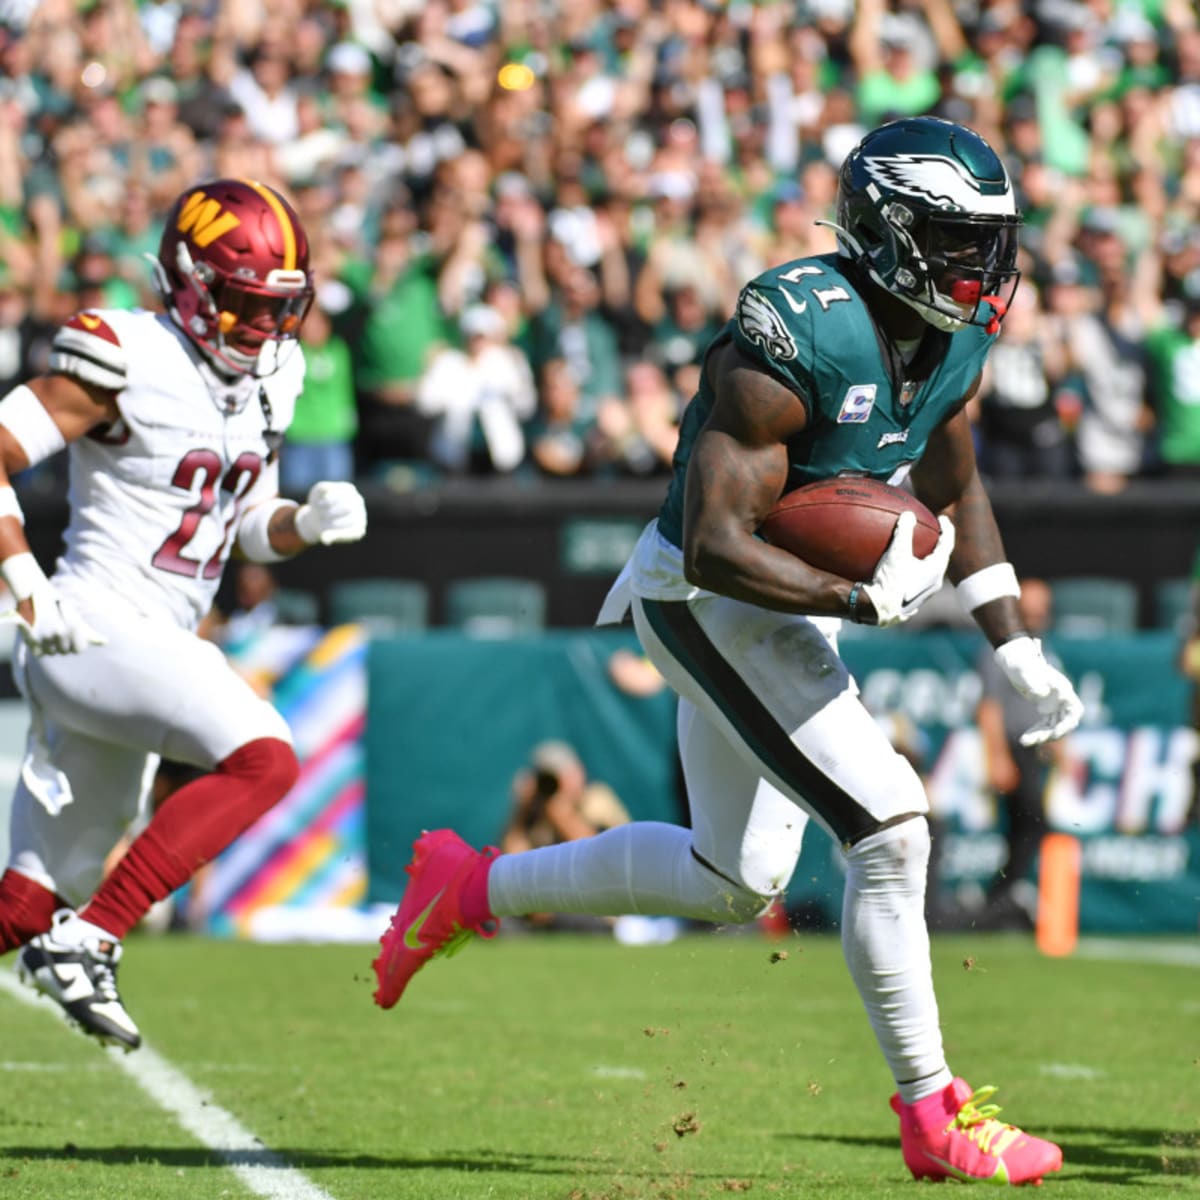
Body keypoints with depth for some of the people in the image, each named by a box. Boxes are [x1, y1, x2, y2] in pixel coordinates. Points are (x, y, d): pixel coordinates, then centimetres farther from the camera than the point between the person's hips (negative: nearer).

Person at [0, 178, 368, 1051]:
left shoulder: (259, 383, 11)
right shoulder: (128, 360, -13)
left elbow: (252, 527, 21)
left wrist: (312, 522, -1)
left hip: (160, 646, 8)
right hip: (94, 627, -8)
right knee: (263, 760, -25)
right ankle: (87, 943, -22)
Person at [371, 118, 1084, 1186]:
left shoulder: (957, 337, -2)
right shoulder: (797, 338, -29)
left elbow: (954, 494, 15)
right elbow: (716, 545, -29)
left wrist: (1016, 649, 8)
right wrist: (864, 601, -32)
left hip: (789, 606, 10)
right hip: (709, 604, -10)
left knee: (733, 880, 19)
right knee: (889, 828, -14)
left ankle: (474, 890, 34)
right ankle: (934, 1118, -4)